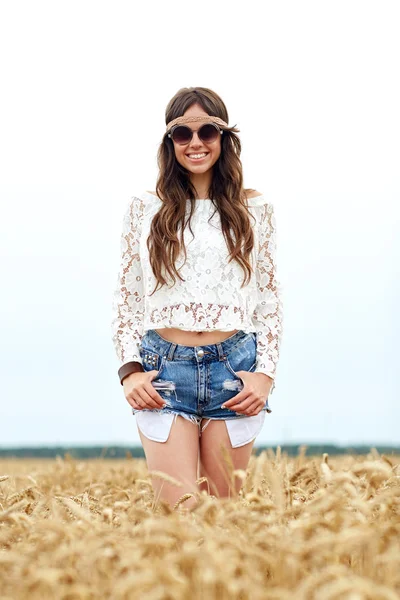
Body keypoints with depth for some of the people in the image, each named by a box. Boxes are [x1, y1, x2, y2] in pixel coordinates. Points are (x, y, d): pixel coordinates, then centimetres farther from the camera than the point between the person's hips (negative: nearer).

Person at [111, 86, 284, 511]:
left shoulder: (253, 209, 9)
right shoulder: (144, 209, 8)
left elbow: (271, 298, 10)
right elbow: (124, 298, 10)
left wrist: (266, 372, -1)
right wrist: (129, 370, -2)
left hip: (235, 368, 1)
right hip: (163, 369, -1)